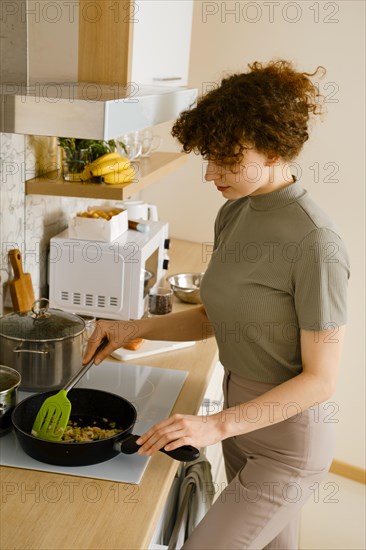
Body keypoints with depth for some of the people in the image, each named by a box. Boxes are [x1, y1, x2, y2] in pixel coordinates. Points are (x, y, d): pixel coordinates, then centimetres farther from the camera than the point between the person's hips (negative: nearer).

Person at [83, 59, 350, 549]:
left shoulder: (315, 243, -25)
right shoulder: (233, 214, 0)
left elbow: (321, 378, -22)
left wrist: (218, 425, -27)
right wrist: (135, 329, -3)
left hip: (288, 441, -7)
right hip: (242, 419, 8)